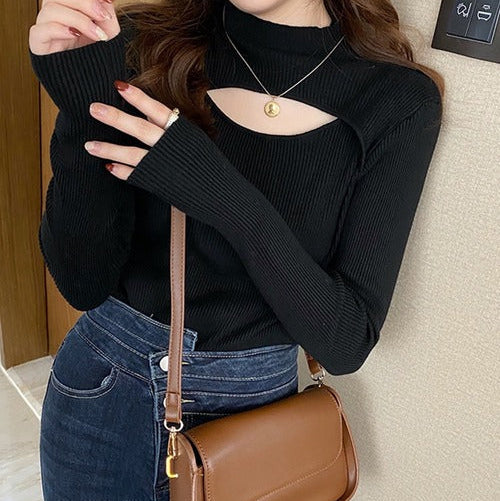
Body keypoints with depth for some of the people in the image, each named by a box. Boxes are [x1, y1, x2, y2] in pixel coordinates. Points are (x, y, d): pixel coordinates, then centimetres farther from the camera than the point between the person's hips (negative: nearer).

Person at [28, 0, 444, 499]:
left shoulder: (400, 103, -15)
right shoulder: (144, 44, -12)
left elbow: (346, 342, -17)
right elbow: (84, 284, -13)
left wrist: (228, 199, -30)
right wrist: (82, 114, -28)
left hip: (250, 400, -1)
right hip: (100, 382, 2)